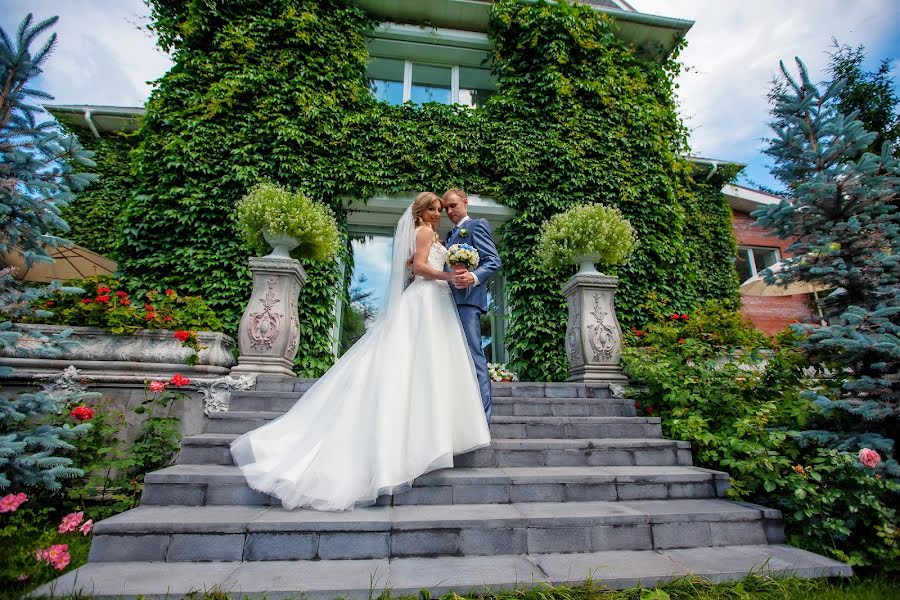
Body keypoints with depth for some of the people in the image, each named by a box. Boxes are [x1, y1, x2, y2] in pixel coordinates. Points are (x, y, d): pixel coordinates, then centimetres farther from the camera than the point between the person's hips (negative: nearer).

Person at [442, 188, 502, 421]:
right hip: (452, 300, 9)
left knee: (473, 355, -12)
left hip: (467, 299, -9)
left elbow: (494, 261, -7)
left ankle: (482, 415, -9)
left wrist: (474, 277, -26)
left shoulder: (477, 225, 5)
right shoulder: (451, 235, 29)